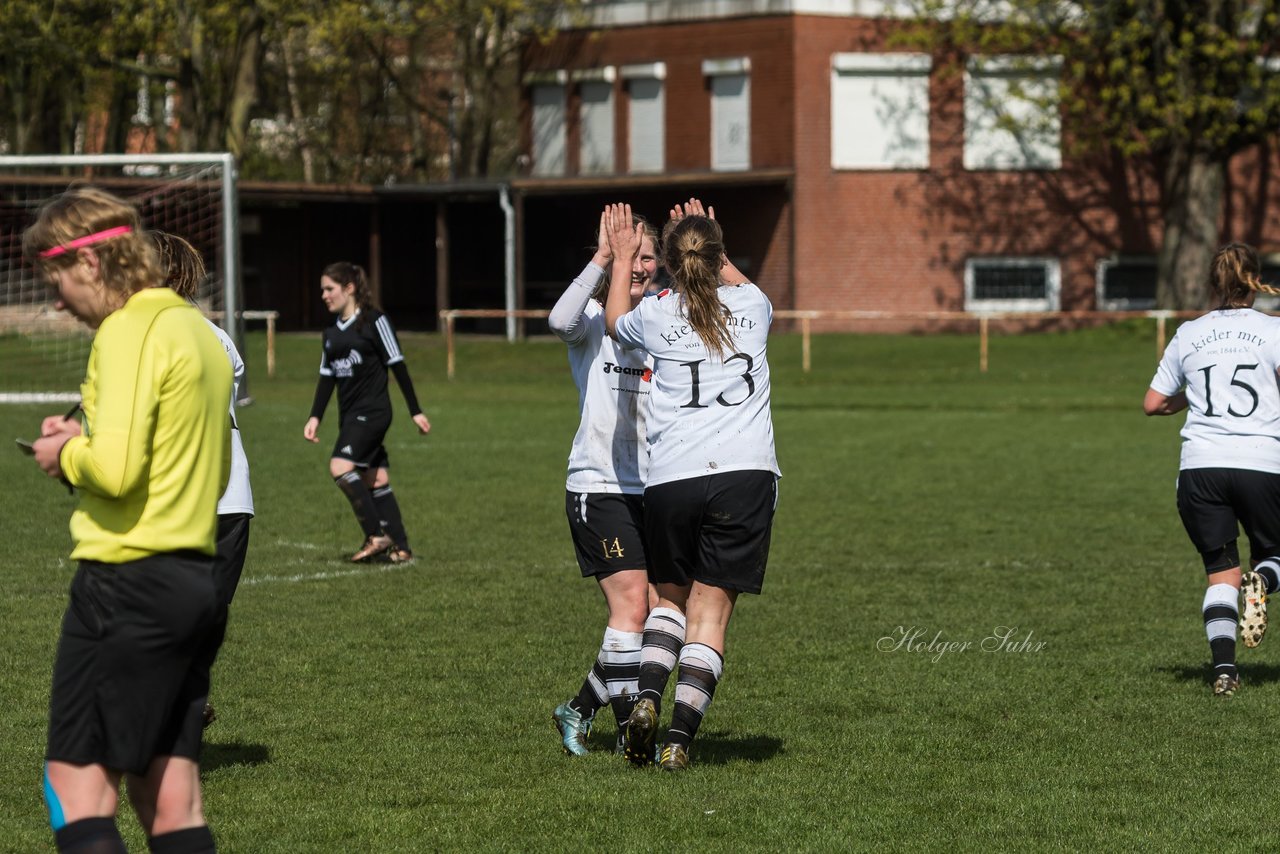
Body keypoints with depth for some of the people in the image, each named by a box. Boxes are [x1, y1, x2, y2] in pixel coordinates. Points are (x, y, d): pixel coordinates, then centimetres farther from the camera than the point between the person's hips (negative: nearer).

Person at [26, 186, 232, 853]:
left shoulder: (129, 331, -12)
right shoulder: (198, 330, 16)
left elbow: (115, 470, -23)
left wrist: (66, 455, -2)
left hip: (128, 579, -9)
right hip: (196, 581, 9)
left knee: (76, 786, -5)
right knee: (170, 800, 9)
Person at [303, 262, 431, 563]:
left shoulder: (374, 321, -7)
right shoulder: (332, 333, 14)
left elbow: (397, 365, -7)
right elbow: (326, 377, 17)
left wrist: (416, 411, -7)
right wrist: (315, 417, 6)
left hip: (372, 411, -8)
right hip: (350, 414, 8)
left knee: (341, 467, -21)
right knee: (375, 479, 6)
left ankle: (377, 536, -15)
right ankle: (400, 547, 9)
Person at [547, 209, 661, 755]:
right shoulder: (593, 321, -5)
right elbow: (561, 321, -27)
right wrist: (603, 257, -32)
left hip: (652, 491, 6)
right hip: (600, 488, -6)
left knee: (653, 613, 4)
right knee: (632, 607, -14)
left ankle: (580, 710, 22)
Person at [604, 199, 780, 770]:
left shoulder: (656, 315, 5)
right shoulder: (753, 307, 10)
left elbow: (614, 322, 31)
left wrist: (621, 256, 42)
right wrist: (707, 240, 49)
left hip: (670, 479, 0)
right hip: (745, 474, 0)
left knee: (672, 597, 21)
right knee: (711, 611, 2)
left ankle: (647, 697, -3)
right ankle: (679, 739, -9)